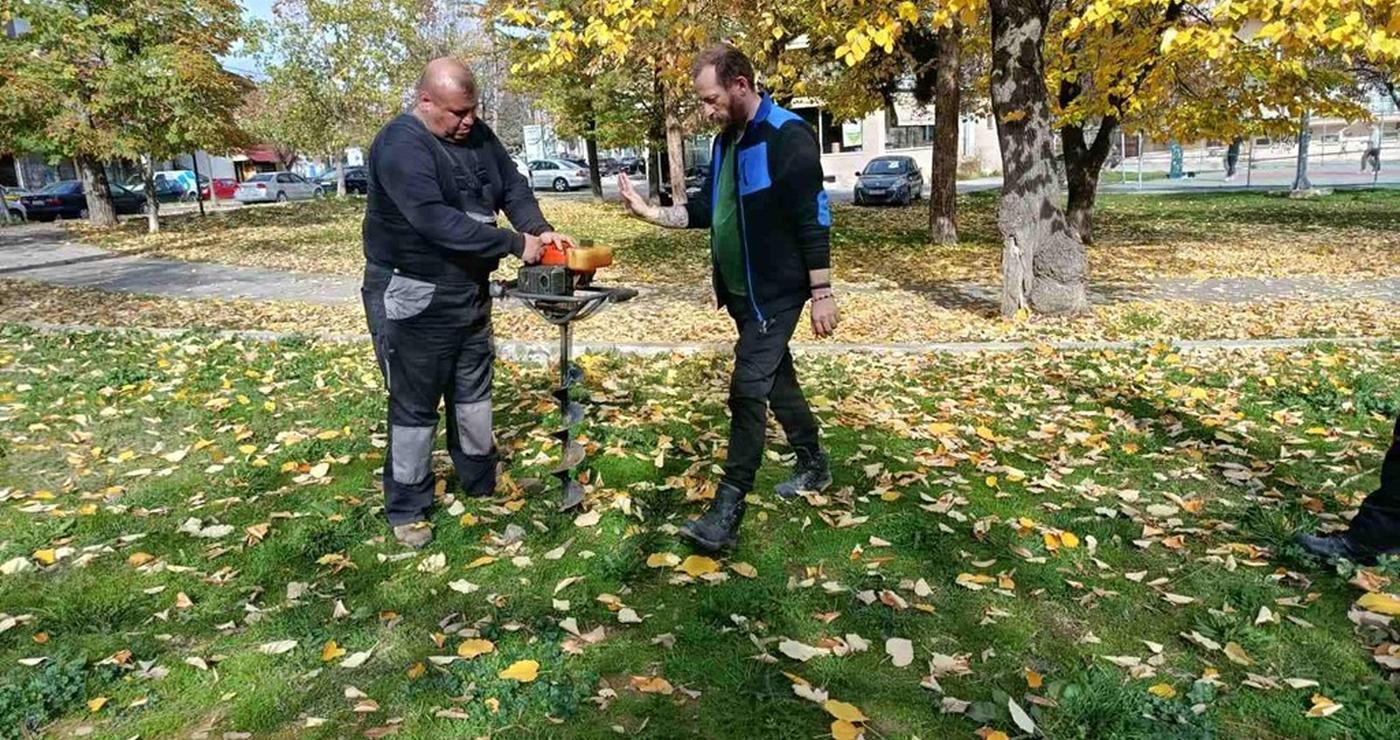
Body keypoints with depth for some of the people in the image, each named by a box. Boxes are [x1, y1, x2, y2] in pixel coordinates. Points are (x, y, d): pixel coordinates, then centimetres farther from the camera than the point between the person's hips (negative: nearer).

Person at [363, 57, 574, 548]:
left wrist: (540, 229, -13)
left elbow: (513, 186, 7)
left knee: (474, 393, 20)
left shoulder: (477, 135, 4)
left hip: (470, 292, 8)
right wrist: (515, 244, -27)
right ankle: (407, 509, 19)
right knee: (415, 407, 3)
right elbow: (436, 220, -31)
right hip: (413, 301, -8)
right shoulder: (401, 145, -21)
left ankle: (481, 486, 38)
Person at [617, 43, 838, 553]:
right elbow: (706, 209, 17)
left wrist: (821, 293, -18)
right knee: (777, 381, 18)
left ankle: (726, 514, -7)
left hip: (777, 293, -9)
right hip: (741, 293, 9)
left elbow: (813, 219, -18)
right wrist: (650, 211, 5)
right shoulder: (726, 141, 10)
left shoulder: (787, 137, -17)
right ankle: (814, 467, 37)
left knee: (747, 391, -11)